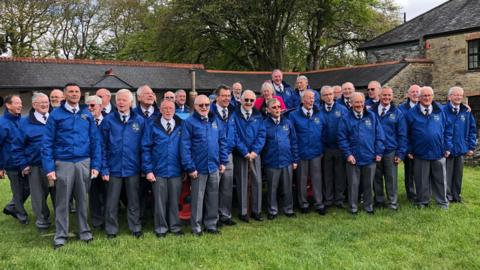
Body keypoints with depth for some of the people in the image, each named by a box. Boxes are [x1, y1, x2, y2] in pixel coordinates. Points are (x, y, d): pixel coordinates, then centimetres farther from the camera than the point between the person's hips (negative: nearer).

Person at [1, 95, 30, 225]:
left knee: (26, 188, 13)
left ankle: (11, 207, 33)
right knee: (18, 191, 7)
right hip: (12, 165, -6)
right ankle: (21, 215, 25)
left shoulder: (22, 121, 5)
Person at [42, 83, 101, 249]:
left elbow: (95, 140, 7)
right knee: (62, 202, 5)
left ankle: (84, 232, 24)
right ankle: (60, 236, 15)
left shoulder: (87, 114, 7)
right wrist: (49, 167, -10)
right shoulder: (56, 115, 0)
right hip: (63, 163, -2)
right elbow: (47, 142, -3)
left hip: (84, 163, 2)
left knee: (82, 200, 11)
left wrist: (95, 165, 1)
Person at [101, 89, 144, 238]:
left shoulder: (140, 121, 1)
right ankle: (111, 230, 20)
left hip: (133, 168, 1)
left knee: (133, 200, 11)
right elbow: (103, 146, -1)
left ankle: (135, 228, 24)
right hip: (114, 168, 0)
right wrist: (104, 168, -6)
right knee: (112, 201, 8)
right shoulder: (108, 120, -1)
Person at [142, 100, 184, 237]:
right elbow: (145, 149, -2)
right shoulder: (152, 126, -2)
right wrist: (148, 170, -7)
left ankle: (175, 226, 23)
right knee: (160, 201, 7)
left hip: (176, 171, 1)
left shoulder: (181, 126, 2)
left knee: (174, 200, 10)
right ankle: (160, 228, 20)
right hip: (158, 172, -1)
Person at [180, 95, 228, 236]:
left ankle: (211, 224, 25)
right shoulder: (189, 122, -8)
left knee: (213, 197, 12)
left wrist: (223, 161, 7)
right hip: (199, 167, -5)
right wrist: (190, 167, -15)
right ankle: (196, 227, 18)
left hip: (214, 166, 5)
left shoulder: (215, 121, 8)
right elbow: (185, 146, -11)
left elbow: (222, 142, 13)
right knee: (198, 198, 6)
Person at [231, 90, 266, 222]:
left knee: (257, 181, 4)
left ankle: (256, 211, 15)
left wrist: (255, 151, -9)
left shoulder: (258, 115, 7)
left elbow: (261, 134, 2)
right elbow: (235, 136, -8)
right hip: (240, 154, -3)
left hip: (255, 153, 3)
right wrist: (245, 152, -12)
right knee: (242, 183, 3)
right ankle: (243, 212, 13)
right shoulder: (235, 115, -4)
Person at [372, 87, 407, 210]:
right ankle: (379, 200, 22)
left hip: (390, 151, -1)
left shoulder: (397, 113, 2)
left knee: (391, 178, 5)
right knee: (377, 177, 9)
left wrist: (401, 153, -4)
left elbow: (402, 135, 2)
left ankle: (392, 202, 15)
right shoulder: (372, 111, 2)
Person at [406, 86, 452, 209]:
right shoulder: (412, 113, -2)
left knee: (440, 179, 11)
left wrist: (448, 147, 1)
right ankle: (422, 201, 22)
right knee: (422, 180, 8)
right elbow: (407, 133, 1)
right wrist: (409, 150, -2)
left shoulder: (440, 111, 3)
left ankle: (442, 202, 24)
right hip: (420, 153, -1)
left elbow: (448, 129, 6)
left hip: (438, 153, 1)